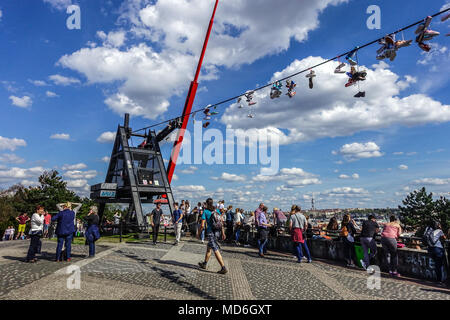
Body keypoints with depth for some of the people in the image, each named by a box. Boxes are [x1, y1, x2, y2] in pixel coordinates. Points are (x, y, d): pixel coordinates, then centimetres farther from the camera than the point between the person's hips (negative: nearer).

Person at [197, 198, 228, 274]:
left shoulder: (205, 212, -8)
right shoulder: (217, 211, 7)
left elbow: (202, 225, -10)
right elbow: (221, 222, 5)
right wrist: (223, 233, 10)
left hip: (211, 233, -7)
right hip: (218, 232, 7)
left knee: (216, 251, -4)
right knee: (208, 247, 22)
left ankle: (223, 268, -8)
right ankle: (204, 264, 36)